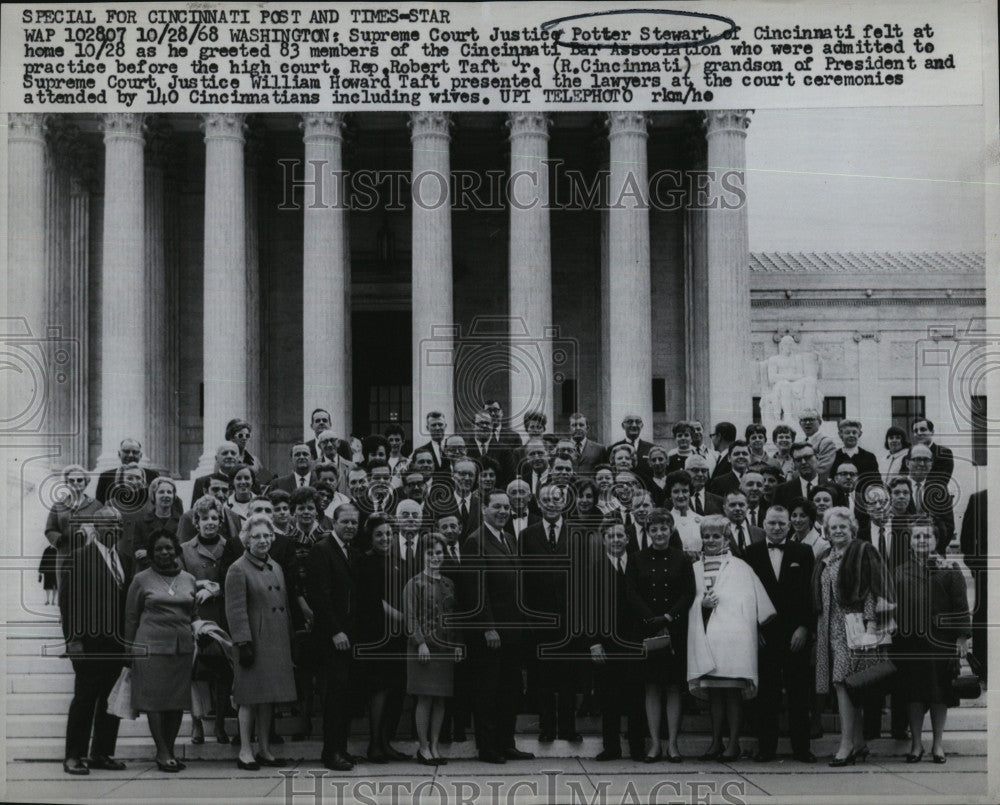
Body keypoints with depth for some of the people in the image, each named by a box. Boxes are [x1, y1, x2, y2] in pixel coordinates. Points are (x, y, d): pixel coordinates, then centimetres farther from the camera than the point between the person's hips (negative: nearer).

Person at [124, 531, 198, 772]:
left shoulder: (189, 580, 13)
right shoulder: (142, 579, 4)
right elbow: (130, 617, 8)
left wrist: (195, 638, 13)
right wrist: (131, 649, 6)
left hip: (183, 646, 3)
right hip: (152, 646, -3)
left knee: (178, 700, 3)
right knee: (154, 699, -5)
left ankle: (169, 750, 12)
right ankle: (162, 753, -1)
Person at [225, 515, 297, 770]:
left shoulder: (276, 568, 16)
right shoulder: (238, 570, -7)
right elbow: (235, 610, -12)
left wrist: (289, 641, 16)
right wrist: (244, 644, -17)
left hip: (277, 644, 7)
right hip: (254, 642, -7)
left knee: (269, 698, 10)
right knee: (250, 698, -2)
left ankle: (265, 750, 18)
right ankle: (245, 752, 5)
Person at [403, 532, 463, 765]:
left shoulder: (449, 584, 13)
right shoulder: (414, 584, -2)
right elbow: (410, 617, -6)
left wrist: (457, 644, 7)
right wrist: (421, 643, -15)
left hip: (445, 647, 5)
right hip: (424, 647, -5)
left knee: (440, 700, 5)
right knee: (425, 699, -5)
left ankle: (434, 746, 12)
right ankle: (423, 748, 3)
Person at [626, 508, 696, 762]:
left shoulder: (681, 560, 5)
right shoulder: (637, 560, 5)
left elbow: (689, 594, 0)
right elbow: (633, 595, -1)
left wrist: (668, 618, -13)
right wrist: (653, 622, -12)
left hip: (675, 631, 0)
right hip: (646, 630, 0)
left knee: (673, 686, 1)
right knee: (652, 686, 1)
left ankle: (672, 743, 5)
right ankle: (654, 743, 5)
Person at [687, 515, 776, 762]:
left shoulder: (739, 567, 4)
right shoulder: (695, 568, 13)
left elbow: (751, 602, 2)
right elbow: (687, 603, 13)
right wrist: (701, 604, -6)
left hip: (732, 637, -3)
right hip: (706, 638, 3)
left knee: (733, 690, -3)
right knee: (713, 691, 5)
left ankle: (733, 742, 1)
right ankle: (716, 741, 10)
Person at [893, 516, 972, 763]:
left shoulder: (948, 569, 4)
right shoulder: (900, 572, 10)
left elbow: (961, 605, 1)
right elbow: (892, 606, 11)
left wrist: (962, 637, -6)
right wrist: (892, 636, 6)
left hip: (939, 641, -2)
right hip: (908, 644, 2)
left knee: (940, 693, 3)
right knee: (913, 693, 3)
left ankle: (938, 743, 14)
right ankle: (916, 743, 12)